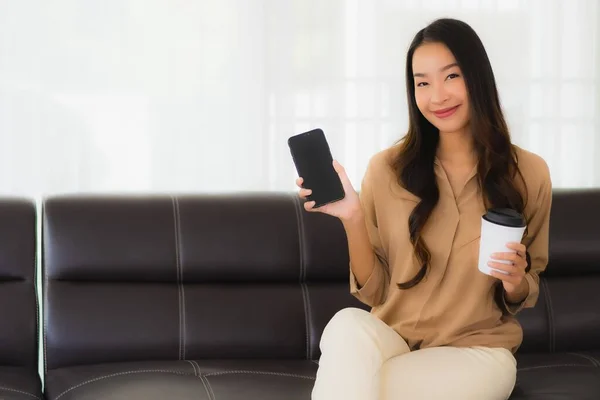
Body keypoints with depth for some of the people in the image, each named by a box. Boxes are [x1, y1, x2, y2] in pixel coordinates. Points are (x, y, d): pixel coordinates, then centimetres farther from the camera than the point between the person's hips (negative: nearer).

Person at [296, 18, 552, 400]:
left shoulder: (529, 172, -2)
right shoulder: (387, 169, -2)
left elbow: (529, 294, 8)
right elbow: (373, 291, 1)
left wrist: (516, 283, -16)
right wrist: (354, 220, -16)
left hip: (477, 349, -2)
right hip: (391, 337, 2)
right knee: (347, 324, -35)